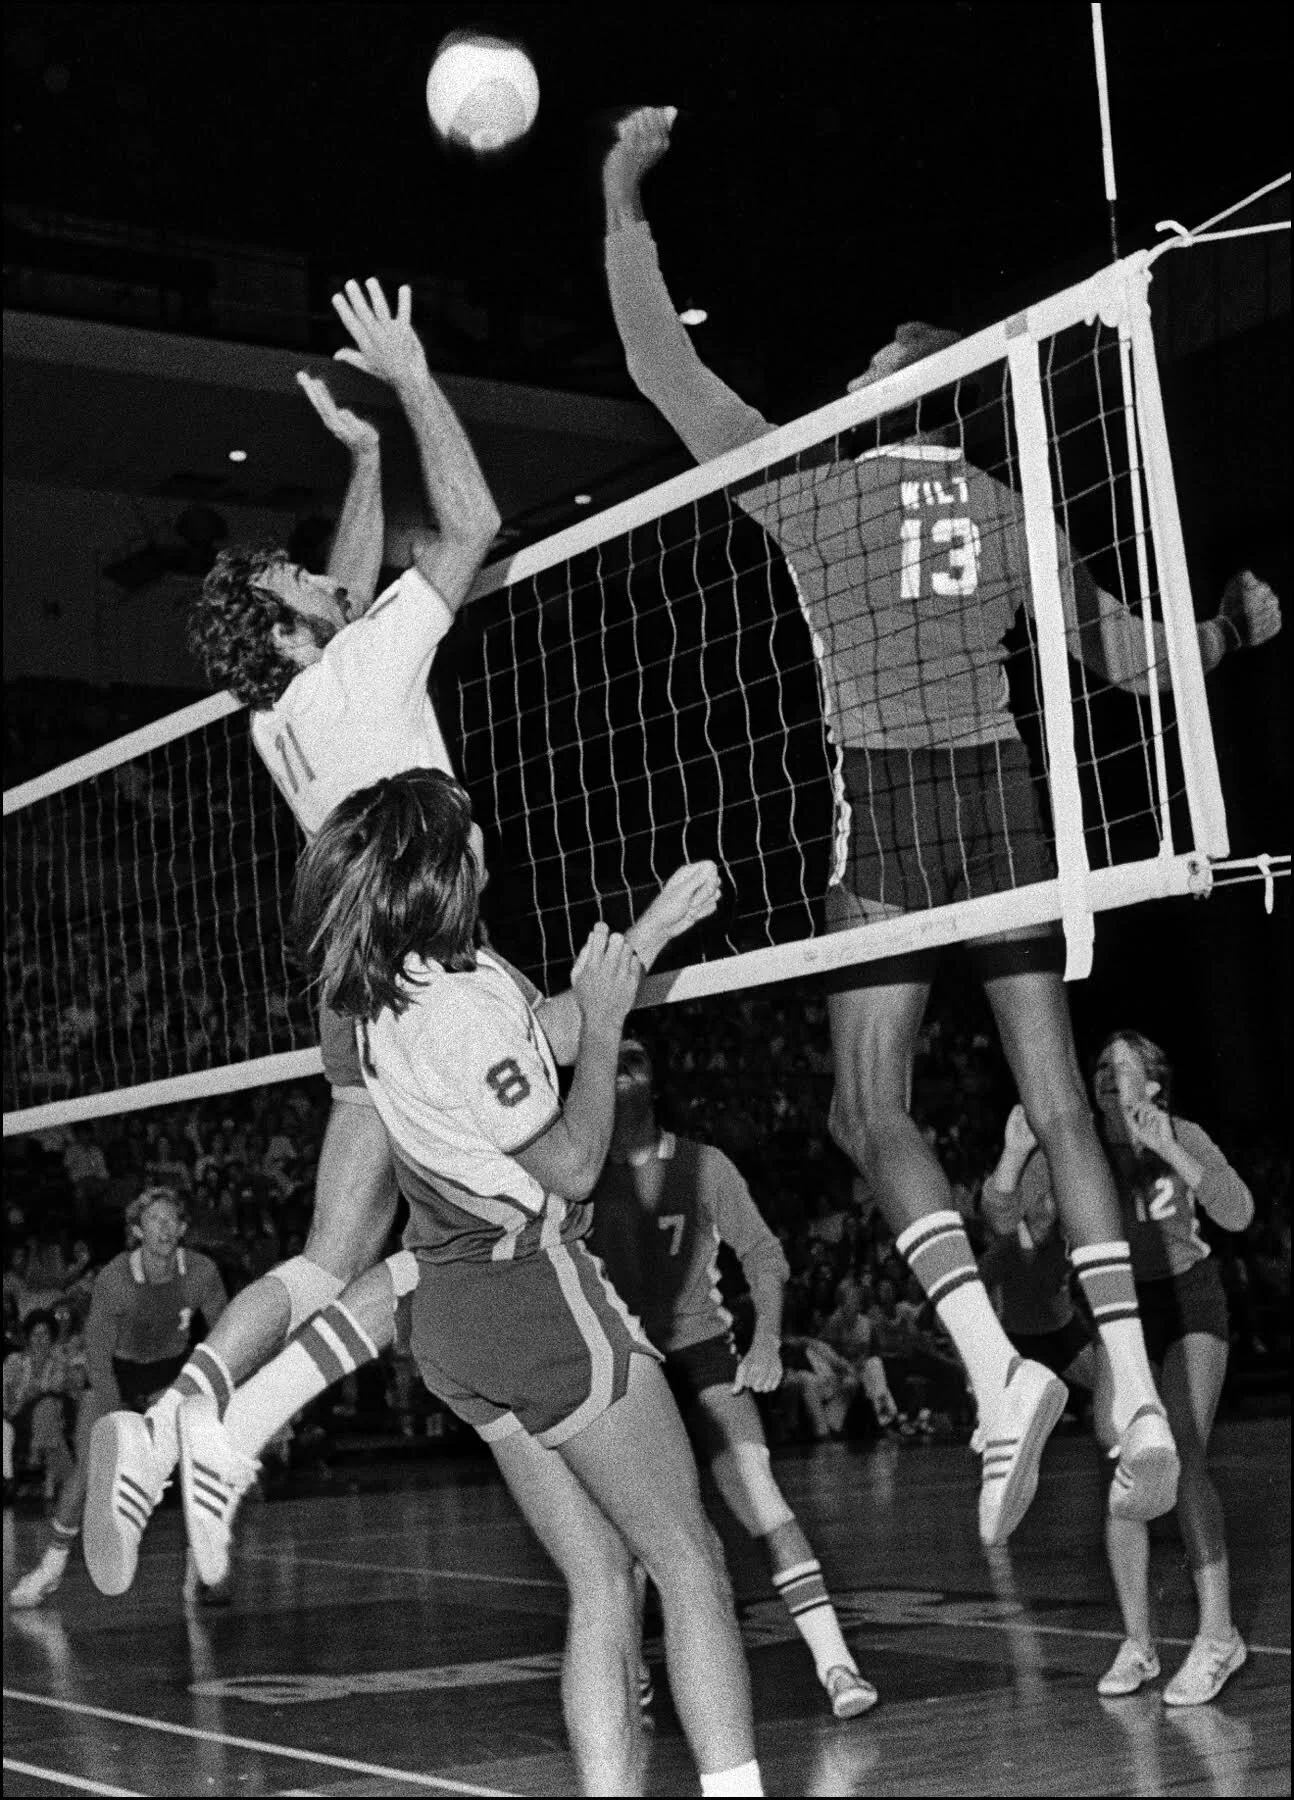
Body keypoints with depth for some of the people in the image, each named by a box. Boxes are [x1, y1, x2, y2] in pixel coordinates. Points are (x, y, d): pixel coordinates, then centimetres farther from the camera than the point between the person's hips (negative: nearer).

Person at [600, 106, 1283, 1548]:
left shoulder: (816, 487, 1)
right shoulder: (1008, 514, 11)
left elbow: (660, 367, 4)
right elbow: (1134, 659, 16)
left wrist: (622, 204, 11)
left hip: (886, 804, -4)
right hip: (1002, 797, 4)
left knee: (872, 1112, -1)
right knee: (1059, 1106, 4)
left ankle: (996, 1366, -18)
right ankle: (1136, 1391, 0)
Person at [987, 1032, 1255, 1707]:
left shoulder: (1183, 1137, -18)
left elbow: (1237, 1213, -28)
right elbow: (1005, 1214, -18)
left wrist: (1170, 1152, -38)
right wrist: (1023, 1149, -34)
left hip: (1188, 1302, -2)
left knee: (1184, 1461, -18)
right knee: (1122, 1473, -5)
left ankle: (1217, 1633, -13)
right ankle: (1137, 1643, 4)